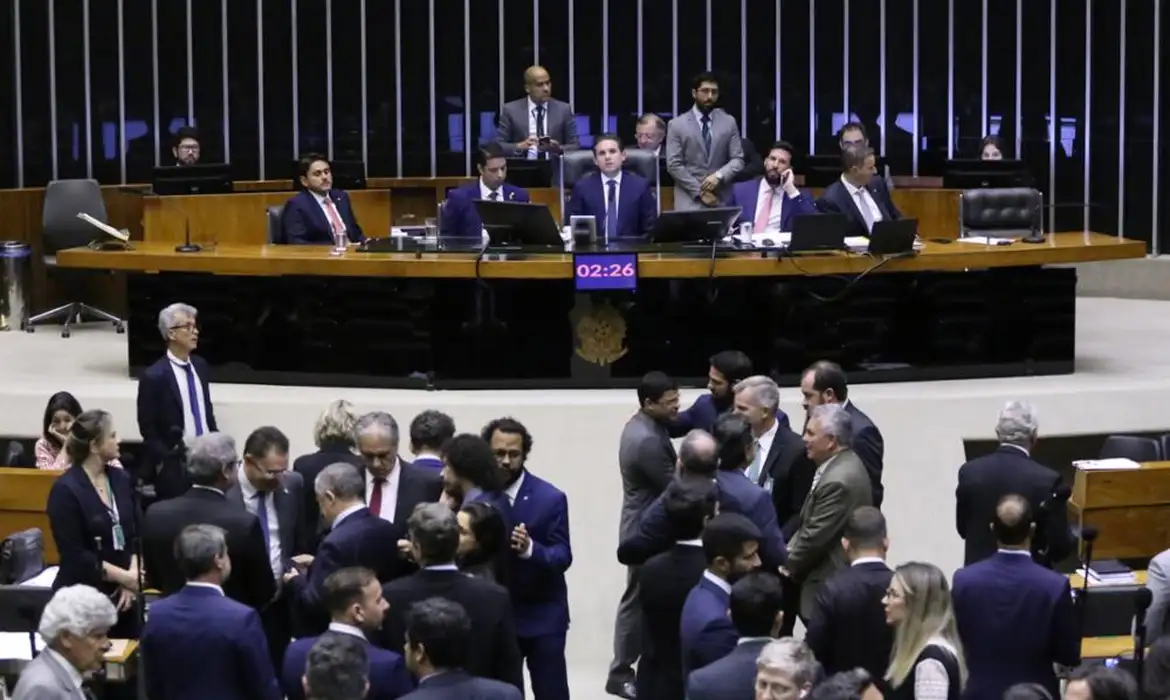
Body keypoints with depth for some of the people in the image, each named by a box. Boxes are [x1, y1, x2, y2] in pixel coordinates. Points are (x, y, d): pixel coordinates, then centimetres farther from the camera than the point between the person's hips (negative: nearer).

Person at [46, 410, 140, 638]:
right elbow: (75, 555, -14)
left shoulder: (122, 480, 7)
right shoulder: (66, 490, -10)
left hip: (121, 594, 5)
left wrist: (133, 574, -10)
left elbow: (136, 534, 8)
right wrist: (125, 577, -15)